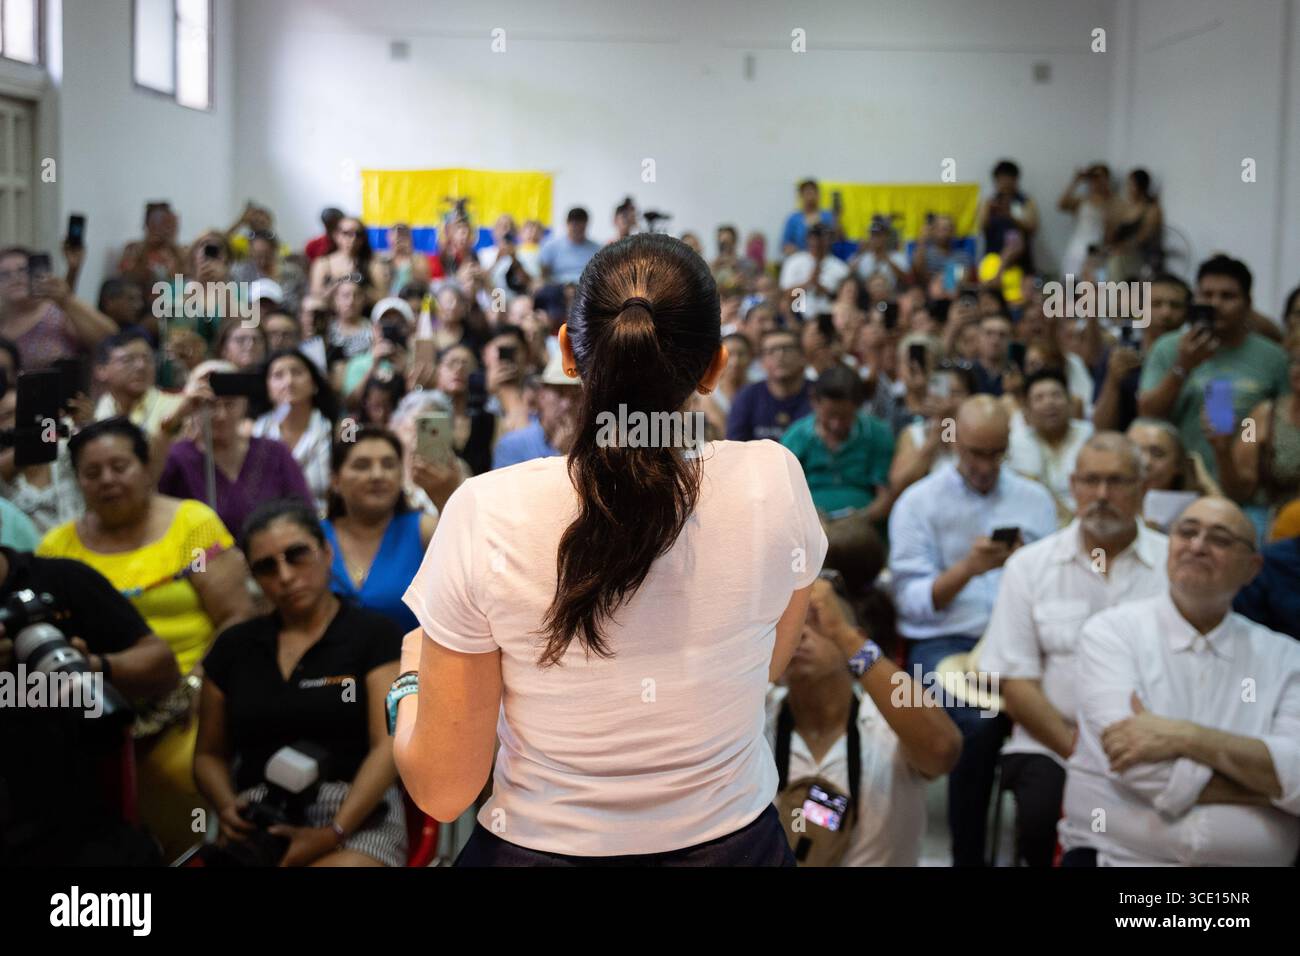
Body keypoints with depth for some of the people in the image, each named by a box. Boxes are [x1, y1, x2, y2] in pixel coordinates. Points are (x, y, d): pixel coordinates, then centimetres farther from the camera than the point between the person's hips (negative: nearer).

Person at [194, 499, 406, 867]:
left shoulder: (375, 634, 5)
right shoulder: (233, 647, 16)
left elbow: (389, 745, -4)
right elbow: (209, 754, 20)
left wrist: (335, 834, -15)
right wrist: (226, 807, -1)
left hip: (356, 817, -2)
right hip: (259, 825, 3)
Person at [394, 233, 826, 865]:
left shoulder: (485, 514, -20)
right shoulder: (773, 482, -15)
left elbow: (442, 791, -12)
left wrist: (411, 676, 6)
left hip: (543, 847, -1)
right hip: (732, 844, 2)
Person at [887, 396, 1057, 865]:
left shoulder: (1035, 499, 15)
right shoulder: (918, 502, 4)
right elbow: (912, 602, -2)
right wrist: (967, 568, -16)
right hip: (943, 641, -3)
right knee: (980, 720, -34)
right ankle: (967, 856, -12)